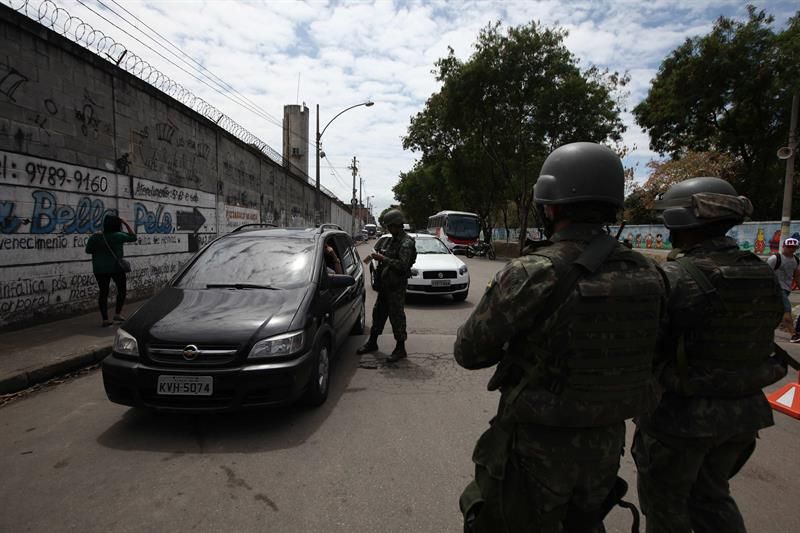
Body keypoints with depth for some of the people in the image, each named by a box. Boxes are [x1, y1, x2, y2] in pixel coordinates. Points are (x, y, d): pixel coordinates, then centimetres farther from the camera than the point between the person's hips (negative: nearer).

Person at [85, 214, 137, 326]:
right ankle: (117, 313, 8)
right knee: (122, 289, 14)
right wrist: (126, 224, 5)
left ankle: (105, 319, 6)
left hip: (99, 269, 4)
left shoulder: (94, 237, 1)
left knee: (103, 292, 7)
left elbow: (88, 250, 10)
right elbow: (133, 237, 2)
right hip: (116, 268, -4)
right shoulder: (118, 236, -10)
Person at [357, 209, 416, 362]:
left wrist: (383, 258, -22)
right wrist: (378, 256, 5)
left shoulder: (406, 242, -17)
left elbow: (402, 265, -26)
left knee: (397, 316, -2)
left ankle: (400, 349, 10)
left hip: (397, 285, -10)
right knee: (378, 312, 16)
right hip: (386, 283, 10)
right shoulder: (394, 239, 13)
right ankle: (372, 343, 30)